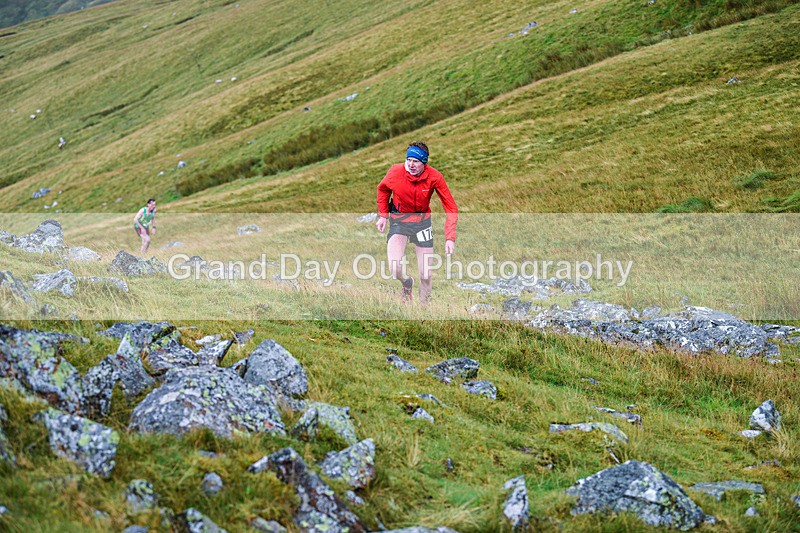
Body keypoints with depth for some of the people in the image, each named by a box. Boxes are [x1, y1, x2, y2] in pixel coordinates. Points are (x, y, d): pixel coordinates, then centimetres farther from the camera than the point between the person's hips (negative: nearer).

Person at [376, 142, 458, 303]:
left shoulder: (434, 177, -20)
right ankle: (406, 283, 17)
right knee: (395, 270, -20)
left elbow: (451, 208, -16)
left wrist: (450, 237, -26)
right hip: (398, 219, 0)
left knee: (426, 276, 0)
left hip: (422, 220, 0)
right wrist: (383, 215, 0)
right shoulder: (396, 171, -18)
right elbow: (383, 189, 6)